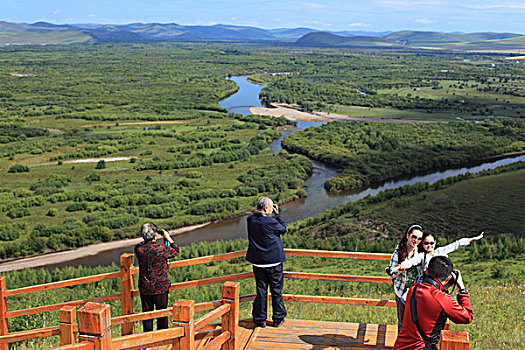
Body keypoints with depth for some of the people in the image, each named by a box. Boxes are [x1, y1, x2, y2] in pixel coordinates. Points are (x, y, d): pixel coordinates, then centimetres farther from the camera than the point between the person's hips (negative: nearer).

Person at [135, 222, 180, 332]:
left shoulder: (138, 249, -11)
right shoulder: (161, 249, -22)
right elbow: (176, 251, -5)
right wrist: (168, 238, 0)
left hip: (144, 288, 3)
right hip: (161, 287, -3)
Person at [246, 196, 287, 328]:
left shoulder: (250, 220, -4)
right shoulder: (271, 222, -19)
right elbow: (283, 229, -1)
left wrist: (273, 215, 8)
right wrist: (277, 214, 3)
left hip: (257, 262, 4)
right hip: (274, 262, -4)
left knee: (261, 291, 11)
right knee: (276, 291, 10)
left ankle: (260, 319, 17)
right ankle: (278, 319, 21)